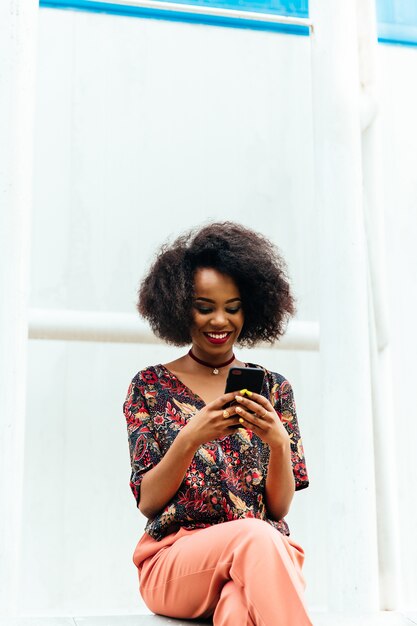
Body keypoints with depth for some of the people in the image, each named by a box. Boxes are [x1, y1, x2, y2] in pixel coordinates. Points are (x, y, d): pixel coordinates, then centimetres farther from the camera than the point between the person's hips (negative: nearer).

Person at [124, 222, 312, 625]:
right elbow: (147, 502, 2)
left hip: (264, 555, 0)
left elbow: (280, 507, 8)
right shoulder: (151, 386, 8)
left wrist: (279, 442, -13)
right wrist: (190, 438, -16)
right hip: (174, 559, 0)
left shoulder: (273, 389, 12)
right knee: (254, 537, -35)